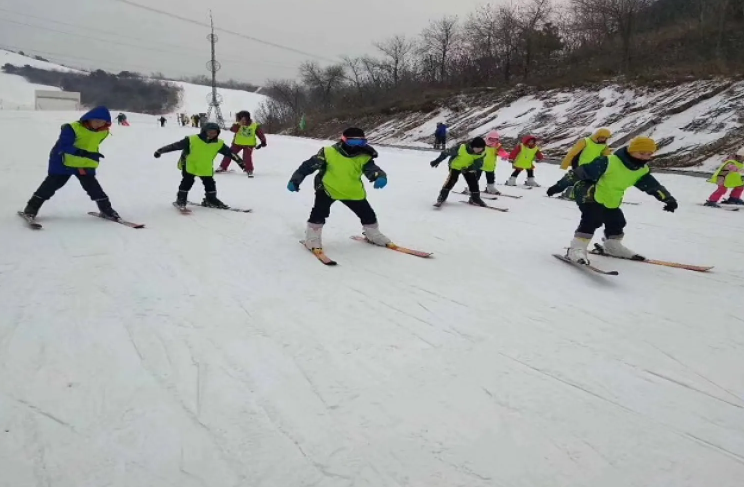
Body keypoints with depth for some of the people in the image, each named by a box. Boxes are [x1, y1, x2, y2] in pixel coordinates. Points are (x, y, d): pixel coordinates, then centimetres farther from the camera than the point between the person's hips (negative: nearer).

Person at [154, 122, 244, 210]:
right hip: (189, 166, -4)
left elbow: (230, 153, 0)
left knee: (210, 184, 9)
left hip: (206, 168, 4)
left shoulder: (218, 144, -9)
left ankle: (210, 200, 28)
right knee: (187, 182, -5)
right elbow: (176, 145, -18)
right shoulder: (192, 140, -20)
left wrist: (240, 162, 1)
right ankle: (181, 199, 11)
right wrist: (160, 151, -19)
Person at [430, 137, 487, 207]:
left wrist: (468, 168, -41)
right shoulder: (462, 148, -34)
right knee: (451, 180, -19)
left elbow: (478, 164, -23)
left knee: (473, 182, 2)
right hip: (456, 166, -4)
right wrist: (437, 161, -17)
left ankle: (475, 198, 21)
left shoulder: (482, 153, -23)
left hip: (468, 168, 4)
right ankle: (442, 197, -10)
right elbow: (447, 152, -24)